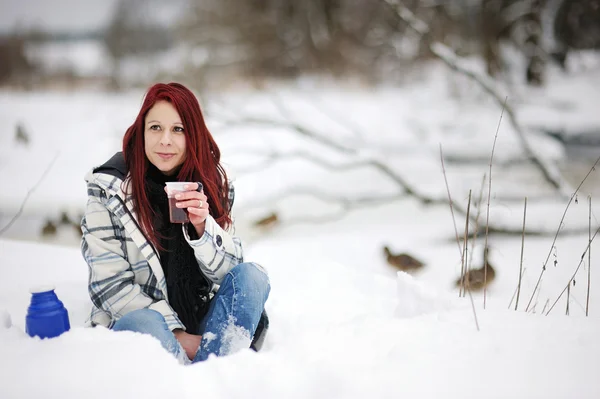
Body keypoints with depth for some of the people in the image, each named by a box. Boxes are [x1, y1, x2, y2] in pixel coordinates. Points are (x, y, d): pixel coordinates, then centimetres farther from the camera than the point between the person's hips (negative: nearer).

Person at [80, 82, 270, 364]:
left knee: (251, 275, -21)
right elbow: (109, 285, -9)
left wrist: (202, 225, -20)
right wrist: (176, 333, -16)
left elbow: (228, 271, 0)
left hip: (202, 326, 4)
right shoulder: (108, 189, -6)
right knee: (145, 324, -36)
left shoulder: (212, 184, 2)